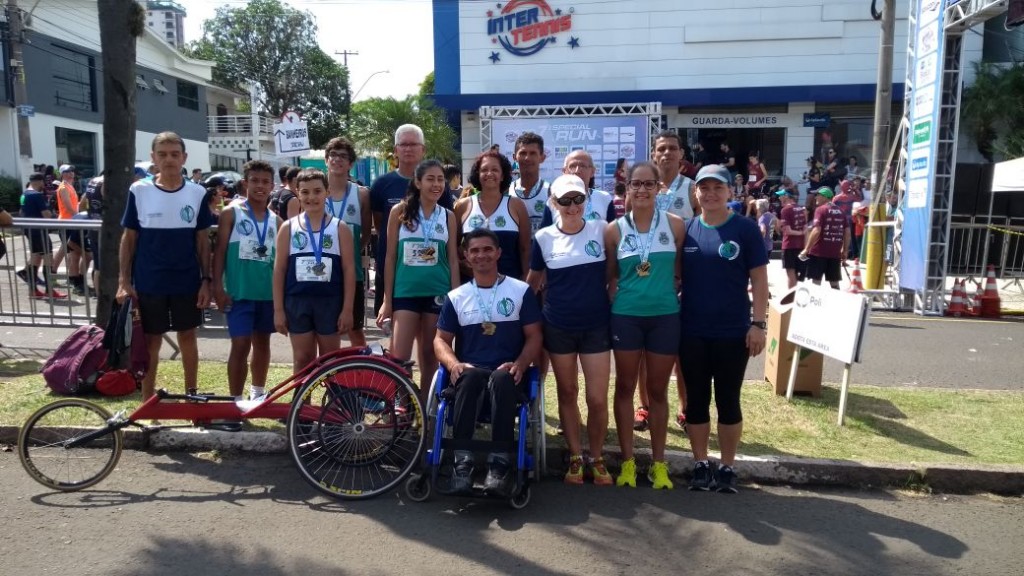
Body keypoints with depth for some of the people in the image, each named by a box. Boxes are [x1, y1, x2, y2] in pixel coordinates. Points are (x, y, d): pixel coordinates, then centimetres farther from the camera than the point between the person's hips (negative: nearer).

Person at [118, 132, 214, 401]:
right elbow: (129, 238, 1)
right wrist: (124, 280, -4)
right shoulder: (139, 191, -3)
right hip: (149, 283, -1)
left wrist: (206, 280, -1)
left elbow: (203, 241, 3)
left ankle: (191, 396, 26)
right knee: (151, 341, 8)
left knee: (187, 337, 12)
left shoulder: (197, 193, 0)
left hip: (187, 282, 1)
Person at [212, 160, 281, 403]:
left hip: (268, 291, 4)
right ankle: (236, 400, 1)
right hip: (239, 291, -4)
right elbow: (220, 251, -3)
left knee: (262, 342, 14)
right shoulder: (231, 213, 0)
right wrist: (218, 286, -11)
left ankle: (258, 393, 30)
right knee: (241, 344, -7)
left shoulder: (276, 220, 10)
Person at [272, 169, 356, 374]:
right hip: (297, 301, 1)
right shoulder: (288, 228, 3)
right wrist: (278, 309, 0)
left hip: (330, 301, -1)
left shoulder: (340, 228, 0)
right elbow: (279, 270, 4)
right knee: (302, 359, 8)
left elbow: (349, 270, -1)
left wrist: (348, 309, -6)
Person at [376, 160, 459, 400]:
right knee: (399, 358, -8)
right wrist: (387, 300, -2)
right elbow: (390, 257, 1)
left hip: (437, 294, 2)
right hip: (405, 293, -2)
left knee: (430, 357, 9)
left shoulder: (448, 216, 5)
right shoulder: (400, 211, 0)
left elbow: (453, 260, 7)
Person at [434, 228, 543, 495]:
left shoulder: (521, 291, 9)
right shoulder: (455, 297, 14)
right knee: (470, 377, -36)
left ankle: (500, 463, -38)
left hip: (506, 372, -1)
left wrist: (519, 364, -14)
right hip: (470, 370, 1)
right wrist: (454, 364, -11)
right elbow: (441, 339, 11)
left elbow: (534, 336, 5)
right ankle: (462, 461, -36)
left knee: (500, 379, -37)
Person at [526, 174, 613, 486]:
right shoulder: (544, 237, -1)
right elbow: (532, 280, 9)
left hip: (596, 325, -1)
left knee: (597, 398, -1)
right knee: (567, 393, 11)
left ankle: (596, 457, 21)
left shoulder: (601, 229, -3)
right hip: (559, 327, 1)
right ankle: (575, 456, 26)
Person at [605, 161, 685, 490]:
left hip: (665, 316, 0)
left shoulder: (675, 225, -1)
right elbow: (611, 276, 7)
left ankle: (658, 463, 23)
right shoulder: (614, 230, 0)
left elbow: (683, 270, 5)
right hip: (626, 316, 0)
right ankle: (627, 461, 21)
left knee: (658, 390, 10)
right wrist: (614, 302, -2)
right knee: (625, 387, 8)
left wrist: (675, 295, 1)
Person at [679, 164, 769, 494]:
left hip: (733, 332, -2)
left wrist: (758, 323, -10)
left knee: (728, 401, 8)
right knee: (696, 400, 10)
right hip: (691, 332, 2)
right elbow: (675, 276, 9)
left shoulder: (745, 229, -3)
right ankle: (700, 465, 23)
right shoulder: (686, 230, 4)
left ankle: (727, 468, 22)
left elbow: (759, 280, -3)